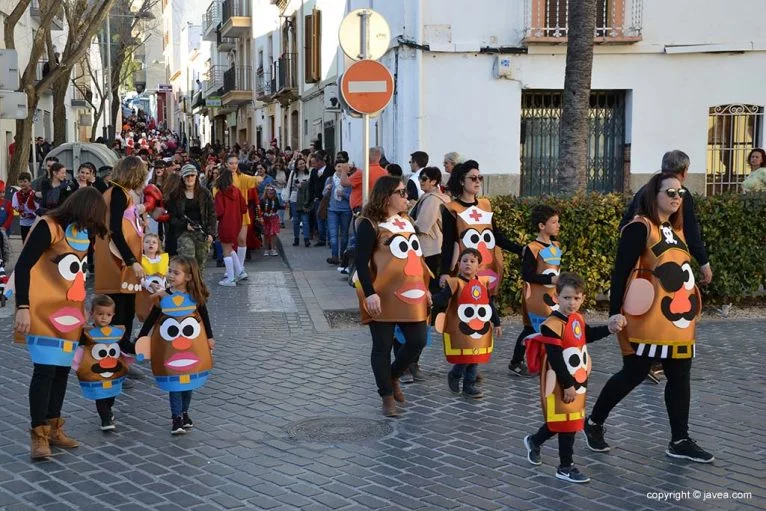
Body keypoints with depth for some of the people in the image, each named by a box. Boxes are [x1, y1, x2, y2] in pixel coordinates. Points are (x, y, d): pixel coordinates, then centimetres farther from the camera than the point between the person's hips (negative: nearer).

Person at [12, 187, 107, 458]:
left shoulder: (81, 232, 10)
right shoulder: (49, 226, -14)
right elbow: (22, 266, -17)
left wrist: (81, 310, 14)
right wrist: (22, 308, -23)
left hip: (68, 312, 7)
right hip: (44, 311, -7)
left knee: (62, 369, 7)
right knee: (45, 369, -11)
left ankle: (53, 428, 17)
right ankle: (38, 434, -5)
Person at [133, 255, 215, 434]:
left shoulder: (195, 297, -7)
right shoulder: (163, 297, -9)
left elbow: (204, 316, 5)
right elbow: (151, 319, -3)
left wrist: (210, 337, 9)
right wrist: (141, 338, -6)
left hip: (192, 346, 1)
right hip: (170, 348, -1)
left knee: (188, 380, 12)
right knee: (174, 382, -1)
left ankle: (184, 413, 28)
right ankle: (177, 418, 5)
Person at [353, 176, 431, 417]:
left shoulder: (406, 221, 15)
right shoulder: (370, 224, -9)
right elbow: (361, 262, -15)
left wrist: (424, 287, 20)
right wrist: (370, 293, -23)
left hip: (411, 295, 7)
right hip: (384, 297, -7)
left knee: (418, 340, 5)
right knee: (382, 347, 1)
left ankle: (393, 377, 29)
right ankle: (387, 397, 12)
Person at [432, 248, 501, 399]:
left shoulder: (482, 283, 8)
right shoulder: (455, 283, -9)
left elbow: (490, 304, 16)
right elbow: (442, 299, -20)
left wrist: (496, 323, 16)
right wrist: (430, 299, -39)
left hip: (481, 330, 6)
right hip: (461, 330, -5)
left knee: (475, 358, 9)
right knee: (463, 359, -6)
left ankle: (469, 385, 23)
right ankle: (454, 376, 24)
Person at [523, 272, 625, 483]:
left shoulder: (578, 319, 4)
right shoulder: (552, 325, -23)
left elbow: (587, 336, 24)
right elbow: (555, 359, -24)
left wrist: (609, 329, 9)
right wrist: (568, 385, -22)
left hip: (577, 382, 9)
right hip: (560, 385, -9)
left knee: (561, 421, 20)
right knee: (567, 424, -1)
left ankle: (534, 441, 43)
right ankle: (565, 468, 13)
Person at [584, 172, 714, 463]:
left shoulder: (675, 229, 15)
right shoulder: (640, 228, -11)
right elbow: (621, 272, -15)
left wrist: (691, 306, 19)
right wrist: (615, 314, -20)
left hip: (679, 320, 8)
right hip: (649, 320, -8)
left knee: (680, 378, 7)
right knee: (634, 374, -1)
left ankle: (680, 441, 14)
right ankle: (594, 423, 17)